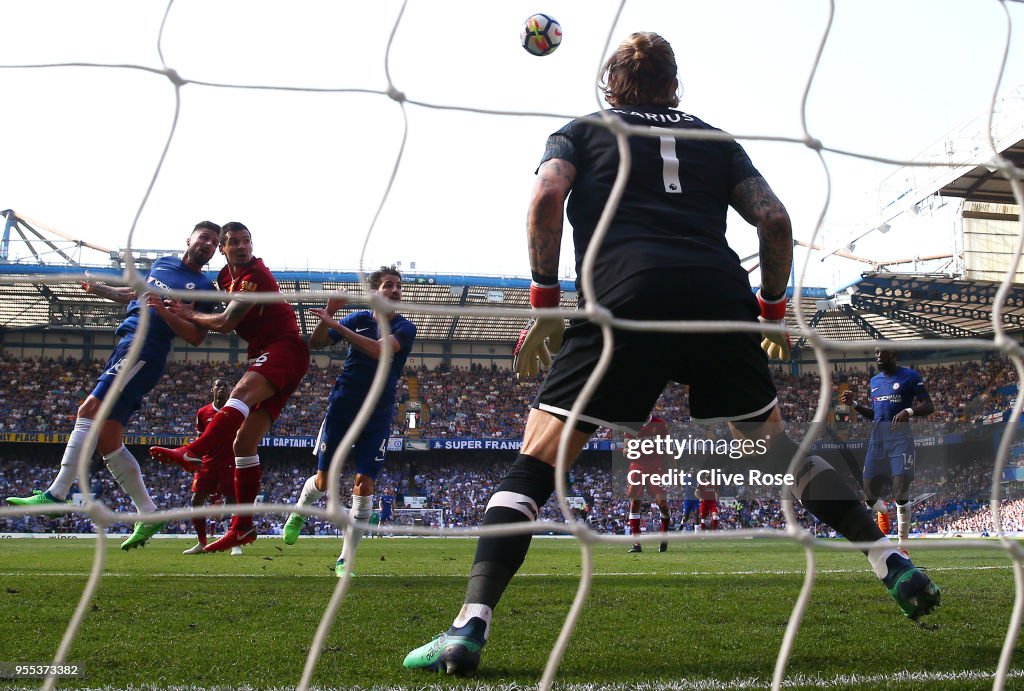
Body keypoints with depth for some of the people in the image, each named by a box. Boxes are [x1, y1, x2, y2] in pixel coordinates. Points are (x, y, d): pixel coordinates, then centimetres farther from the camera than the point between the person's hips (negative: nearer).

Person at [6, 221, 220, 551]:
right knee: (107, 441, 3)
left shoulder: (204, 287, -1)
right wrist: (100, 289, 26)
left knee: (90, 410, -21)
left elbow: (196, 336, -10)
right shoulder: (162, 264, 21)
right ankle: (149, 515, 4)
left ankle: (56, 494, -25)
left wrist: (164, 311, -21)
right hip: (127, 344, 8)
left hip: (144, 349, -8)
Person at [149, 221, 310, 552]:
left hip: (284, 349, -10)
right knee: (243, 443, 4)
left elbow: (226, 323, -15)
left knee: (242, 392, -38)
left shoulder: (255, 275, -11)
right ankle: (242, 527, 6)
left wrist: (188, 314, -2)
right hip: (265, 357, 10)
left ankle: (194, 454, -60)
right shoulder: (226, 277, 16)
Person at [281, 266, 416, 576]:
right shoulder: (359, 318, 5)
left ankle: (346, 559, 1)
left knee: (364, 484, -9)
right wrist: (328, 315, -17)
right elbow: (315, 343, 1)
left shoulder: (405, 328, -2)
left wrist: (337, 326, -24)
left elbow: (380, 350, -23)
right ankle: (298, 514, 38)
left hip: (378, 415, -1)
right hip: (342, 407, 1)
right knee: (323, 481, 3)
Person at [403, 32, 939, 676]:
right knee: (774, 438, 25)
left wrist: (544, 301, 6)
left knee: (537, 461, -1)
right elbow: (776, 220, 17)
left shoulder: (581, 131, 23)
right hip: (722, 298, 3)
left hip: (626, 296, -3)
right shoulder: (714, 138, 29)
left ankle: (471, 626, -15)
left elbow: (547, 197, 2)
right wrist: (773, 308, 28)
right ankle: (893, 563, 21)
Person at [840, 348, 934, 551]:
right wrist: (854, 404, 13)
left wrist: (909, 411, -22)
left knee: (901, 489, -10)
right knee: (869, 489, 0)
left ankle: (903, 544, -2)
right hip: (877, 436, 6)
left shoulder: (909, 376, -1)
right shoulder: (875, 381, 19)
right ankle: (882, 510, 37)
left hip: (900, 436, -5)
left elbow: (929, 406, -4)